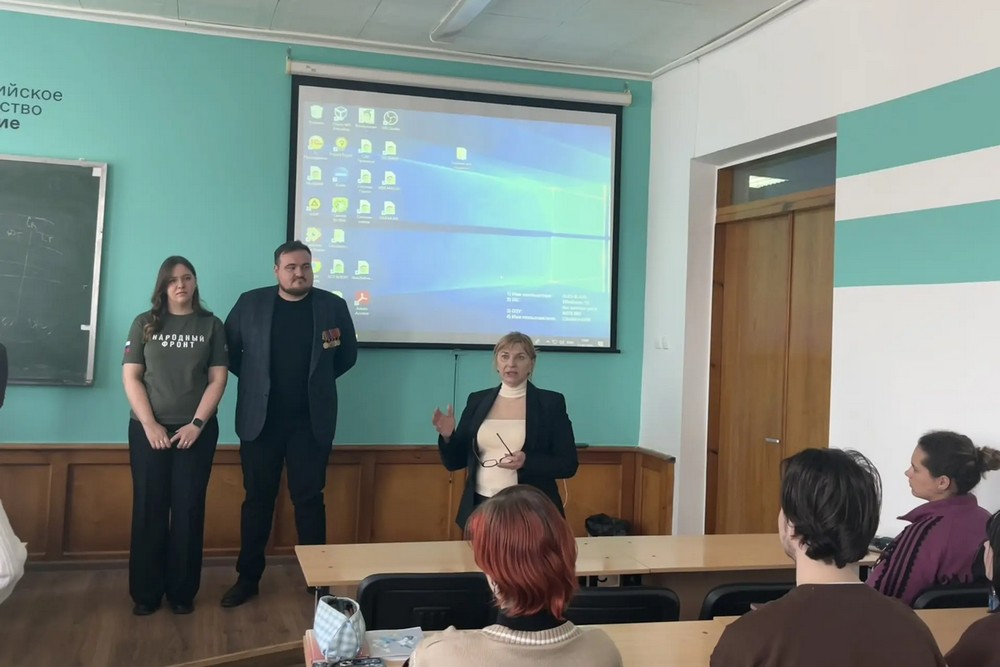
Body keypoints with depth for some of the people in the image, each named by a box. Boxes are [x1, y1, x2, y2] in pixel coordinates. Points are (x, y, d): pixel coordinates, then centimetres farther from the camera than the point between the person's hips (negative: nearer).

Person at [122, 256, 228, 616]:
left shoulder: (211, 325, 4)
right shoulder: (145, 323, 5)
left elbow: (218, 380, 0)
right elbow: (130, 377, 0)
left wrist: (196, 424, -10)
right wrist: (150, 425, -9)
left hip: (196, 431, 0)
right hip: (148, 430, 0)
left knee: (188, 511, 3)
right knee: (148, 510, 3)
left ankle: (182, 591, 13)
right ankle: (145, 592, 14)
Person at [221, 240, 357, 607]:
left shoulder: (333, 305, 1)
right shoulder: (250, 303, 1)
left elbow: (348, 354, 11)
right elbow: (229, 350, 9)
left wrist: (318, 380, 8)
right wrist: (255, 379, 6)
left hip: (311, 420, 0)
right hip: (260, 419, 1)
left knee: (309, 499, 5)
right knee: (257, 499, 8)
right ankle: (248, 577, 19)